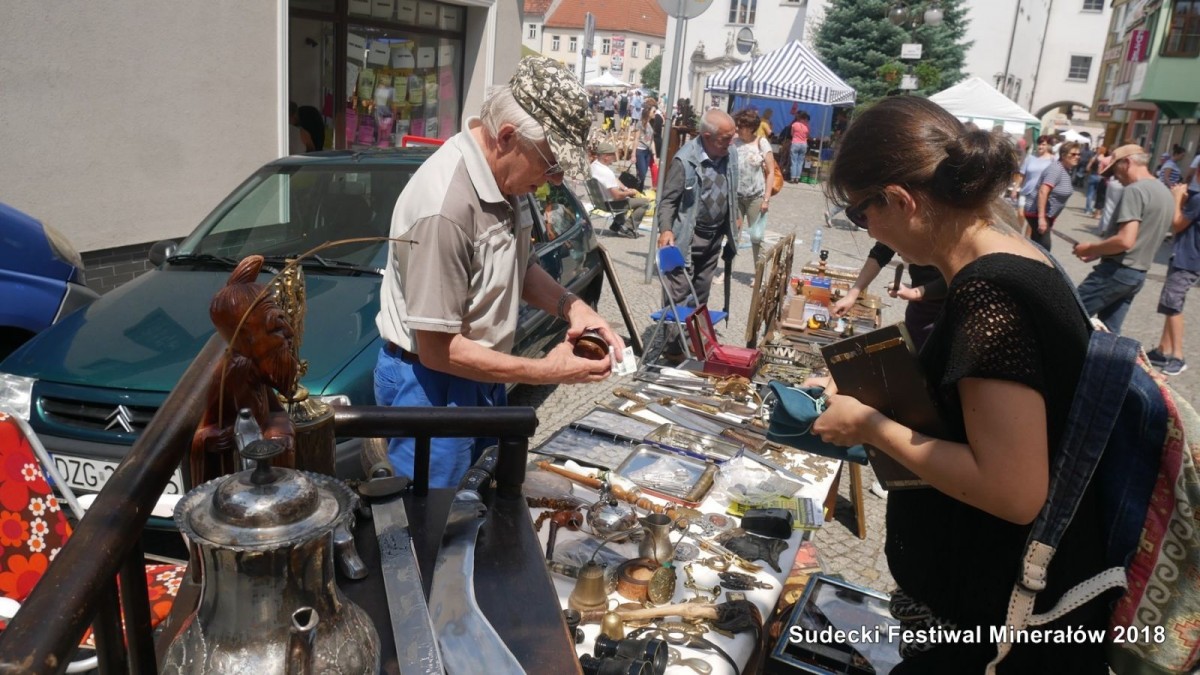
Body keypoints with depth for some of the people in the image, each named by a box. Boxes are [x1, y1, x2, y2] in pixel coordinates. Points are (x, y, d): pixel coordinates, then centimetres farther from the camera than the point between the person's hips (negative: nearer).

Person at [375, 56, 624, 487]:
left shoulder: (505, 177, -3)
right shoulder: (444, 205, -30)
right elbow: (437, 349, -25)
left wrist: (568, 305, -6)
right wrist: (544, 372, -21)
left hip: (481, 377, 9)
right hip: (432, 387, -8)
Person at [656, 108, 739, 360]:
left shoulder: (728, 157, 1)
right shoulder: (685, 159, -18)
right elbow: (668, 200, -14)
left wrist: (732, 227, 18)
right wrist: (666, 229, -29)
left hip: (715, 237, 6)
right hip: (688, 237, -6)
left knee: (702, 292, 16)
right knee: (678, 292, -5)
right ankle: (673, 344, 3)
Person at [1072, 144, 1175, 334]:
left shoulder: (1135, 190, -16)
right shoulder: (1165, 193, 15)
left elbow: (1125, 240, -25)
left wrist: (1091, 248, -9)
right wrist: (1099, 250, 15)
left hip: (1117, 271, -9)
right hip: (1138, 274, 9)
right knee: (1109, 331, 13)